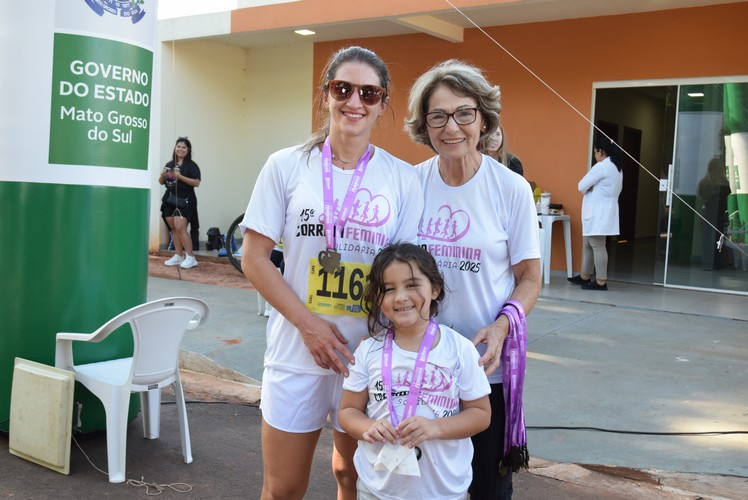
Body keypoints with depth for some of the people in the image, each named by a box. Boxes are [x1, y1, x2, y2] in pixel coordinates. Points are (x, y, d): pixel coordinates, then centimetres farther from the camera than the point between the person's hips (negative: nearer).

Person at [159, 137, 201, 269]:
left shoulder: (191, 165, -4)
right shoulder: (169, 164, 13)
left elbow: (196, 183, -14)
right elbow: (161, 182, 19)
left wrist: (180, 176, -21)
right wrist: (162, 176, -3)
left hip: (184, 200, -7)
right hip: (170, 199, 7)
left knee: (180, 227, -15)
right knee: (173, 228, 9)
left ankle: (190, 257, -9)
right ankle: (178, 256, 18)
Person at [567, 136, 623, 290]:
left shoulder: (601, 166, -16)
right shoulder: (617, 167, 15)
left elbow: (582, 186, -15)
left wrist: (589, 189, 7)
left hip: (598, 213, -10)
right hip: (600, 212, 10)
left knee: (597, 246, -7)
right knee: (587, 244, 16)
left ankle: (601, 282, -5)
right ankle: (585, 276, 24)